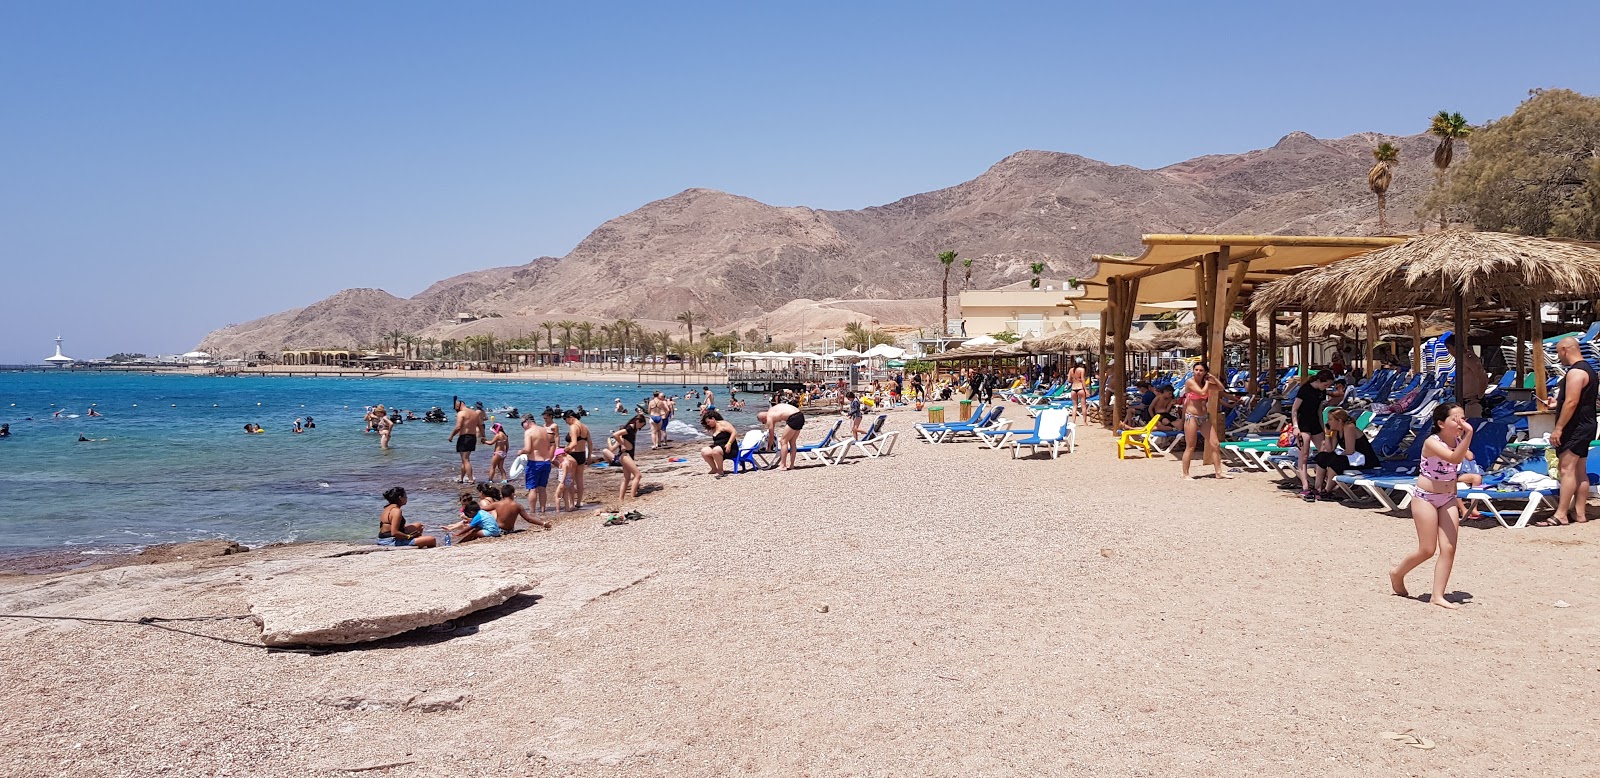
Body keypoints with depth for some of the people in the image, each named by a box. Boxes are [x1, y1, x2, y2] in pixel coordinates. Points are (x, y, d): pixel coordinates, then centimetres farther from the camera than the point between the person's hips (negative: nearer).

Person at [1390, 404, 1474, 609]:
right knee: (1428, 550, -4)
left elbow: (1451, 472, 14)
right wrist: (1469, 435, -41)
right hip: (1425, 498, -6)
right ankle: (1397, 574, 21)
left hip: (1448, 499, 6)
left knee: (1448, 548, -4)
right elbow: (1454, 458, -36)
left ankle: (1438, 596, -1)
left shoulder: (1458, 441, 3)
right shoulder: (1432, 442, -19)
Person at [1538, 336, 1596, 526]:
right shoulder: (1588, 369, 16)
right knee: (1580, 471, 11)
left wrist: (1558, 428, -22)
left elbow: (1571, 402, -24)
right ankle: (1579, 513, 14)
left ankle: (1560, 515, -13)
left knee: (1567, 469, -12)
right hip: (1585, 427, 11)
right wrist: (1558, 402, 33)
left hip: (1575, 428, -11)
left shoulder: (1576, 372, -17)